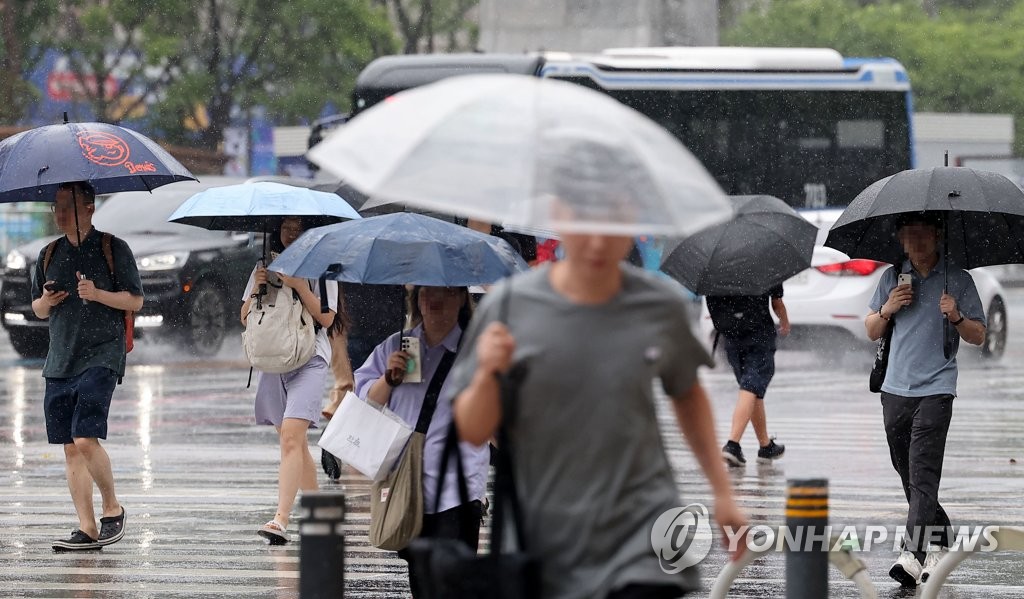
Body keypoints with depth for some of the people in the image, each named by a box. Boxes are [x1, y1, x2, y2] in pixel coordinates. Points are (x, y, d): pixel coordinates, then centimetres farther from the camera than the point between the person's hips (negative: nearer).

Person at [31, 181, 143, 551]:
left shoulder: (113, 250, 0)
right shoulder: (49, 255, 15)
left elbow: (135, 300, -1)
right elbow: (37, 309, 22)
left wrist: (98, 294, -16)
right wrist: (46, 302, -1)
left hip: (100, 357, -6)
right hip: (60, 361, 6)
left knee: (86, 440, -17)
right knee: (70, 448, 2)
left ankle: (112, 507, 4)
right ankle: (87, 528, 5)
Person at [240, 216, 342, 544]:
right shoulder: (265, 267, 15)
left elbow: (326, 318, -8)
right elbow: (246, 318, 11)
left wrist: (298, 285, -17)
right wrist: (256, 289, -7)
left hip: (309, 360, -5)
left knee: (291, 438, -19)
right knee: (294, 442, 11)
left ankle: (281, 519, -29)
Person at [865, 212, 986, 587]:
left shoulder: (958, 281, 2)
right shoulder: (892, 278, 12)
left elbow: (978, 336, 5)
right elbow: (872, 332, 17)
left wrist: (956, 317, -15)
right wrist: (887, 310, -3)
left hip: (935, 390, -5)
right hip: (896, 388, 5)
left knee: (923, 473, -15)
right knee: (907, 474, 10)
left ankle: (914, 554, -23)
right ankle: (941, 539, 26)